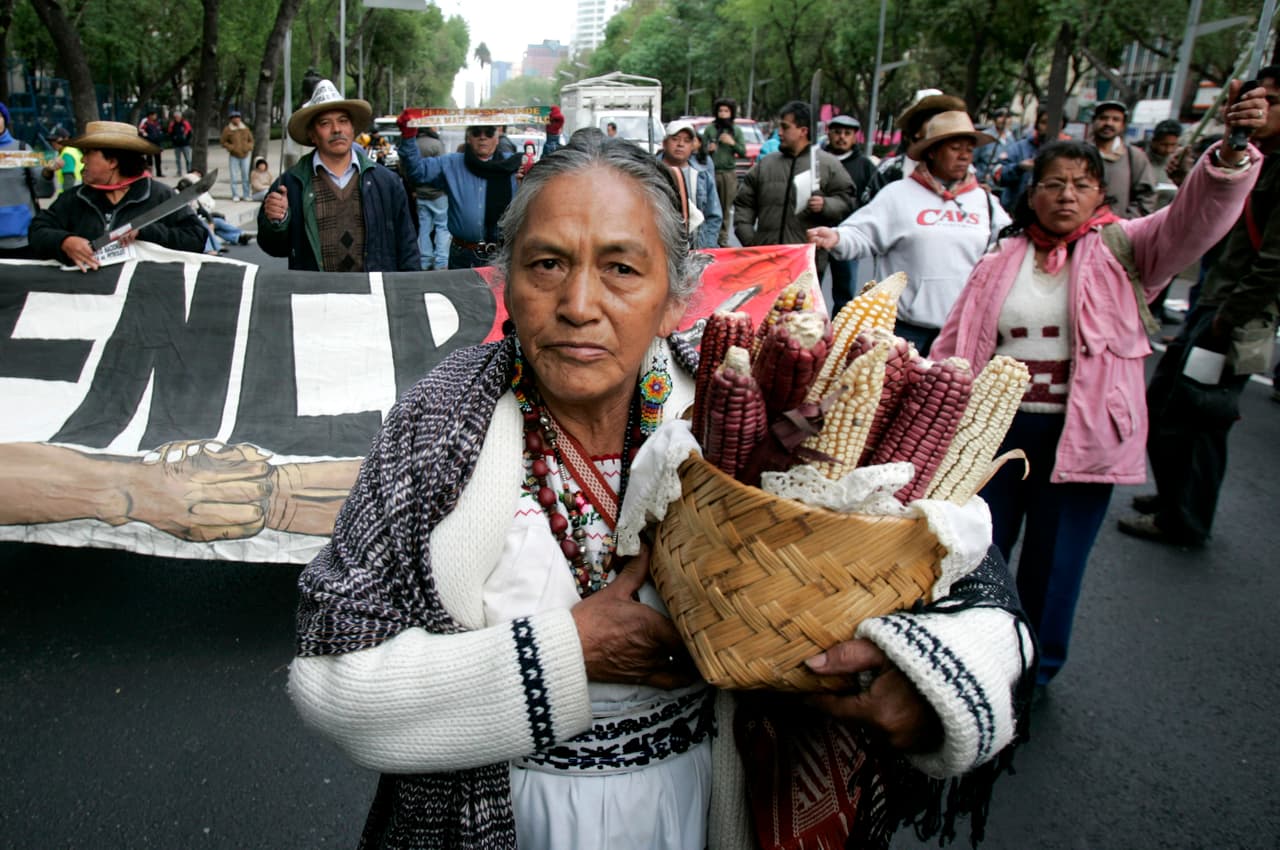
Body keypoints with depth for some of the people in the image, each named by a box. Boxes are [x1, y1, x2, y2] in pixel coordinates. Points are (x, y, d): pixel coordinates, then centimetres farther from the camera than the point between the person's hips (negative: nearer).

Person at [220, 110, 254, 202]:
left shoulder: (245, 128, 5)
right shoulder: (227, 129, -6)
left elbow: (251, 140, 14)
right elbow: (222, 141, -1)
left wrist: (249, 147, -4)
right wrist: (231, 147, -13)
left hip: (245, 155, 3)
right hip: (234, 156, -3)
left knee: (246, 175, 5)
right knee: (234, 176, -2)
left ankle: (246, 195, 13)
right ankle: (235, 195, 4)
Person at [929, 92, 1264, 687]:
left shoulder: (1123, 250, 0)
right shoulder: (1002, 261, 5)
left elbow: (1196, 220, -18)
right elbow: (955, 345, 4)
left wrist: (1232, 154, -35)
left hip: (1085, 433, -1)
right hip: (996, 426, 2)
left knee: (1055, 563, 11)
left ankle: (1034, 672, 33)